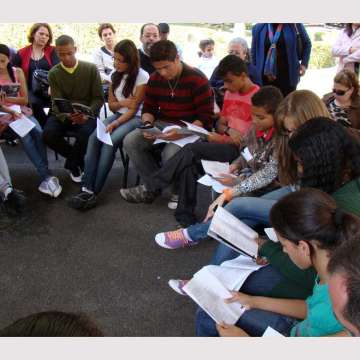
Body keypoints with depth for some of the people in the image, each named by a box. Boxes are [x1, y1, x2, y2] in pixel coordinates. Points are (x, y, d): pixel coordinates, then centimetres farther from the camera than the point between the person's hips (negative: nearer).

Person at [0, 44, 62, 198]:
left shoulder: (18, 72, 4)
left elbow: (25, 99, 3)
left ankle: (45, 178, -26)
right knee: (25, 136, -31)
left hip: (22, 111, 2)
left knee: (38, 132, -29)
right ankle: (47, 176, -32)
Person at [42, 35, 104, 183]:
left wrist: (86, 115, -22)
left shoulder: (91, 69, -2)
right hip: (63, 114, 2)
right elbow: (57, 103, -6)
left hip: (87, 113, -1)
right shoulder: (53, 73, 0)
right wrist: (67, 117, -29)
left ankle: (72, 164, -2)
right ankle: (78, 160, 0)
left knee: (85, 133, -35)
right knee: (48, 134, -28)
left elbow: (98, 98, -3)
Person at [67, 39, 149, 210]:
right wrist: (123, 103, -10)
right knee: (94, 137, -23)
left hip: (136, 118, -5)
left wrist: (114, 124, -24)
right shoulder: (115, 75, 10)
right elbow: (111, 104, 12)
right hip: (118, 114, 6)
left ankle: (94, 192, -28)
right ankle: (87, 188, -30)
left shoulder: (142, 76, -9)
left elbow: (134, 109, -13)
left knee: (110, 141, -31)